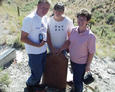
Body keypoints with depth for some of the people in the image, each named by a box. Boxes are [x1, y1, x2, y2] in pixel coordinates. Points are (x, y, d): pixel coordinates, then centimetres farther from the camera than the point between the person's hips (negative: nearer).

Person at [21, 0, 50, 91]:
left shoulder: (45, 18, 1)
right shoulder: (29, 19, -22)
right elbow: (23, 38, -20)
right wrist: (37, 45, -24)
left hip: (44, 51, 7)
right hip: (34, 53, -7)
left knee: (41, 71, 22)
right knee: (37, 74, 7)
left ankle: (36, 84, 49)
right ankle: (29, 84, 39)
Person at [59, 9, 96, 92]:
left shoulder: (90, 36, -27)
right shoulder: (74, 30, -11)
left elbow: (91, 52, -18)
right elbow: (68, 42, 4)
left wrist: (88, 65, -11)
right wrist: (60, 50, 1)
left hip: (81, 63, -5)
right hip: (72, 59, 5)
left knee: (77, 81, 12)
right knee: (75, 77, 28)